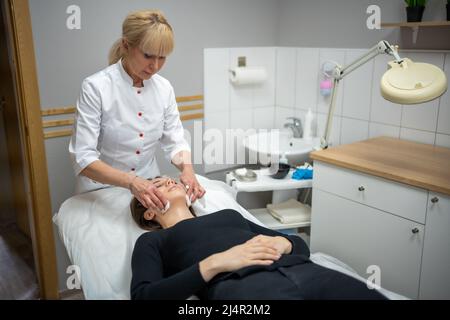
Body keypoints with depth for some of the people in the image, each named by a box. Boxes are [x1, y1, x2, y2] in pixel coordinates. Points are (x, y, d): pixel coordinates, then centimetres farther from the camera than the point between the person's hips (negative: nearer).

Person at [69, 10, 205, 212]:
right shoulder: (96, 87, -17)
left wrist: (187, 168, -20)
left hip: (148, 186, 2)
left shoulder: (164, 88, -3)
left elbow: (175, 141, 0)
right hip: (101, 190, -2)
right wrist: (130, 181, -33)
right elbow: (82, 158, -20)